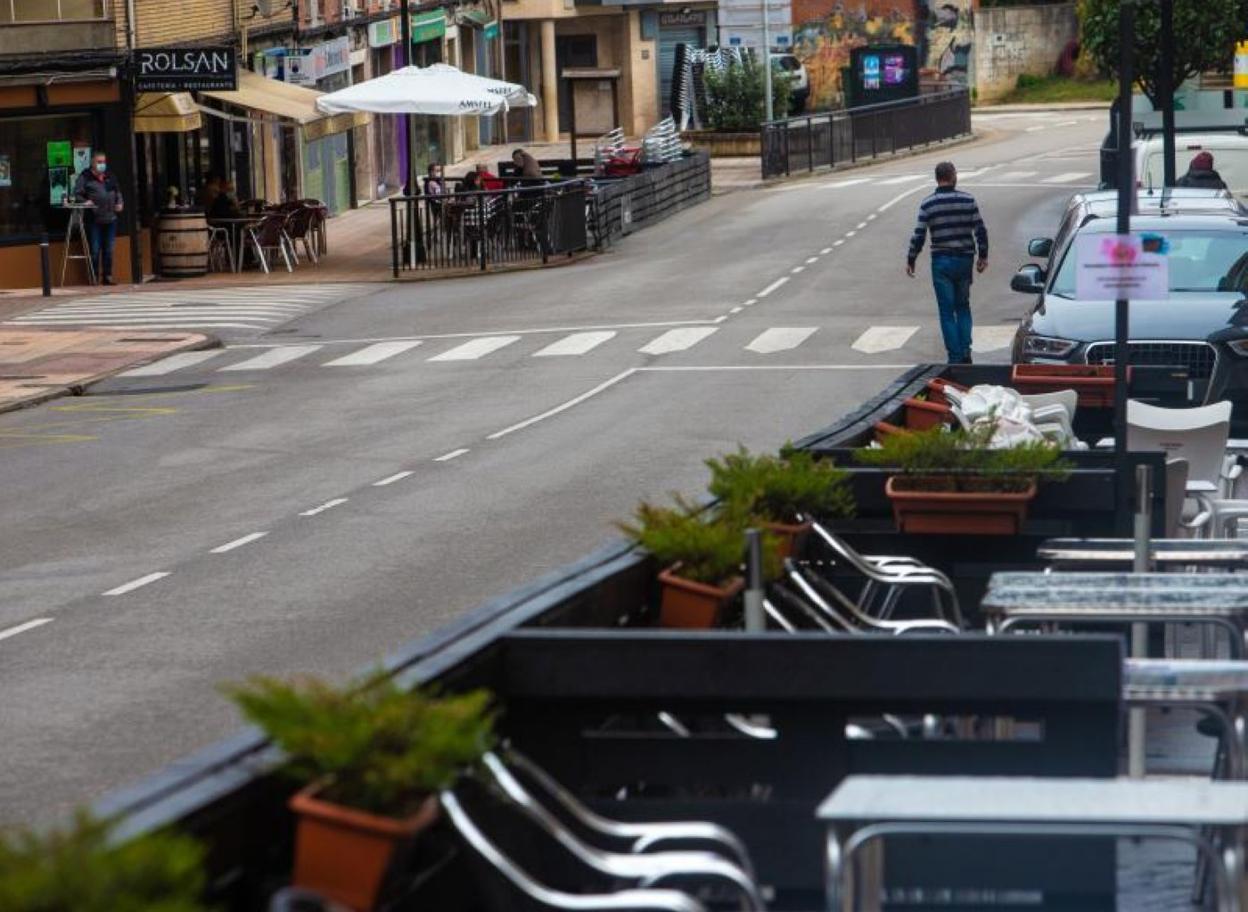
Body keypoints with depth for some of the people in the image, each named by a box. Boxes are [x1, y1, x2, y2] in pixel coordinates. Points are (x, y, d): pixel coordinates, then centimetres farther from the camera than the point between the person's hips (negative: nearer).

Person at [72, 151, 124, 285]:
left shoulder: (110, 177, 15)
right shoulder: (85, 177, 0)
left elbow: (118, 192, 26)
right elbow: (77, 194, -4)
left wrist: (120, 202, 8)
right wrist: (85, 201, -21)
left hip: (110, 219, 5)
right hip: (94, 220, -5)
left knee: (109, 250, 8)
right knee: (95, 250, -4)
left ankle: (107, 276, 15)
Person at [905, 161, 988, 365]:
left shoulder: (927, 205, -6)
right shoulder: (968, 200, -2)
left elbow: (919, 236, -7)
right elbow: (980, 230, -1)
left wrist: (910, 261, 5)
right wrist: (983, 256, 11)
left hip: (941, 262, -2)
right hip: (964, 260, 2)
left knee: (947, 311, 4)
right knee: (963, 307, 17)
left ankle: (955, 356, 1)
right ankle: (965, 351, 7)